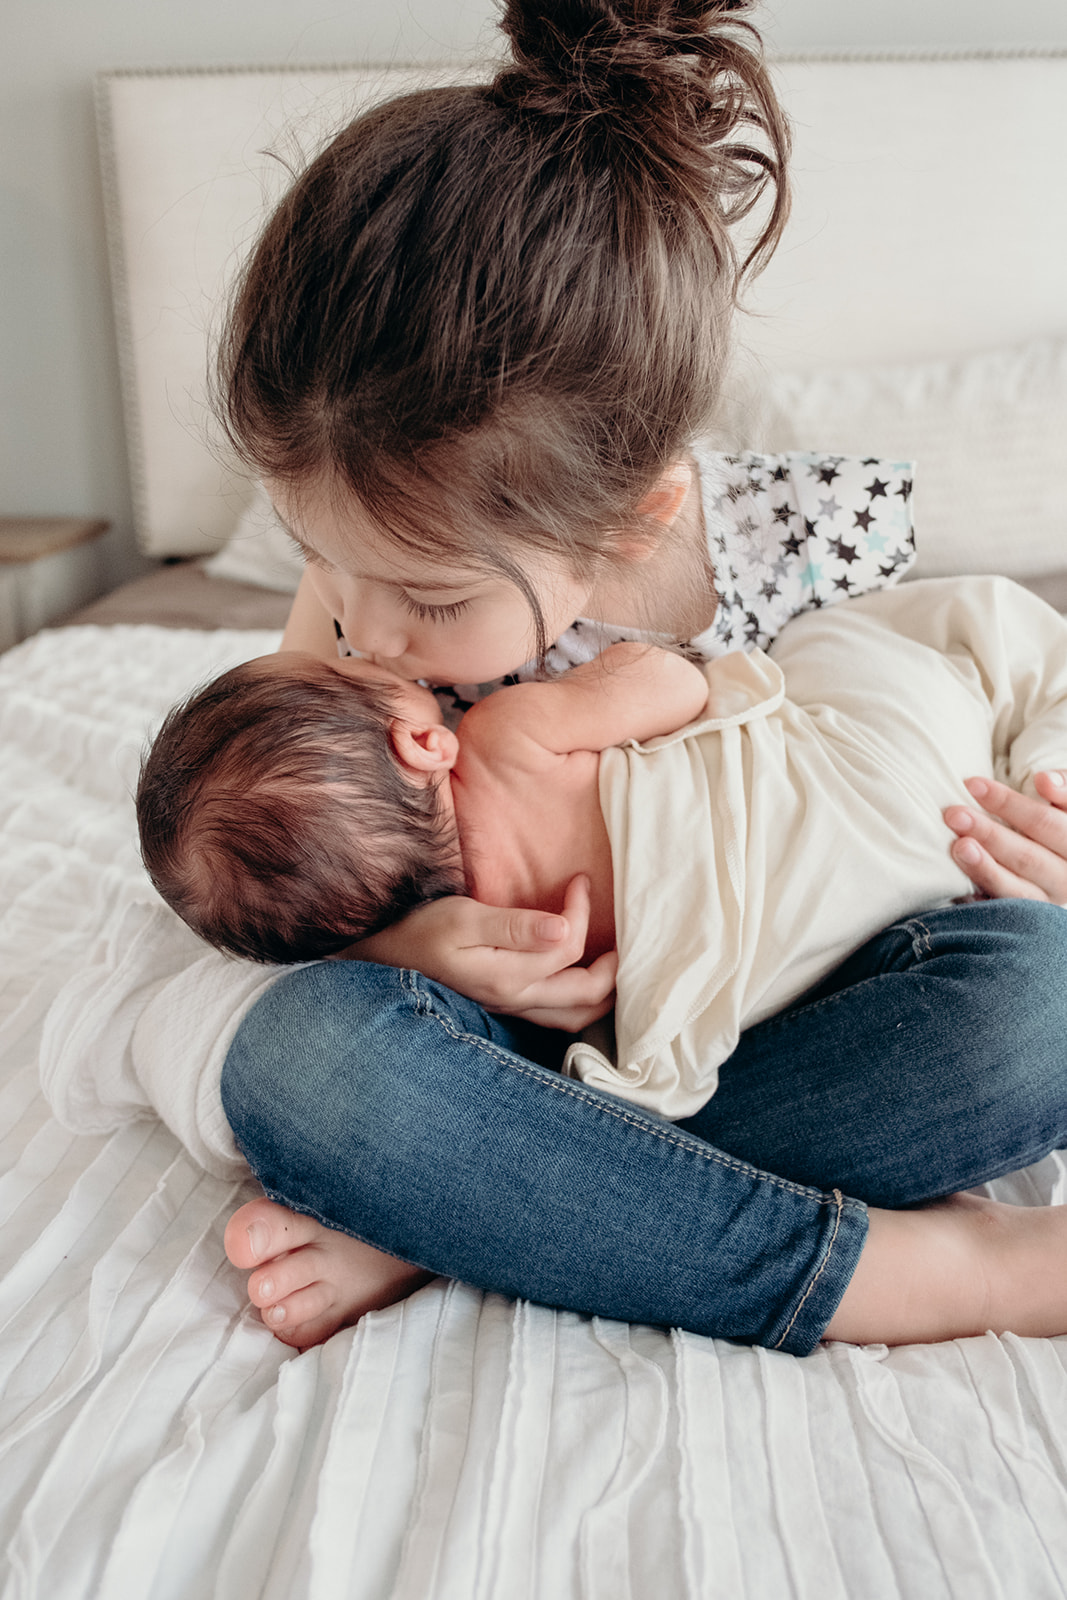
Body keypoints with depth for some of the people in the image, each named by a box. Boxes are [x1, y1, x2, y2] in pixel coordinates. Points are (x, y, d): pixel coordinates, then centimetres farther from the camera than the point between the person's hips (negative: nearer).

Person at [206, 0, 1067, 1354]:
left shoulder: (820, 547, -19)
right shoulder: (374, 577, -15)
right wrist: (394, 933, -25)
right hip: (516, 1011, 1)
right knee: (299, 1050, -32)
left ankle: (431, 1226, -27)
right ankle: (919, 1268, -26)